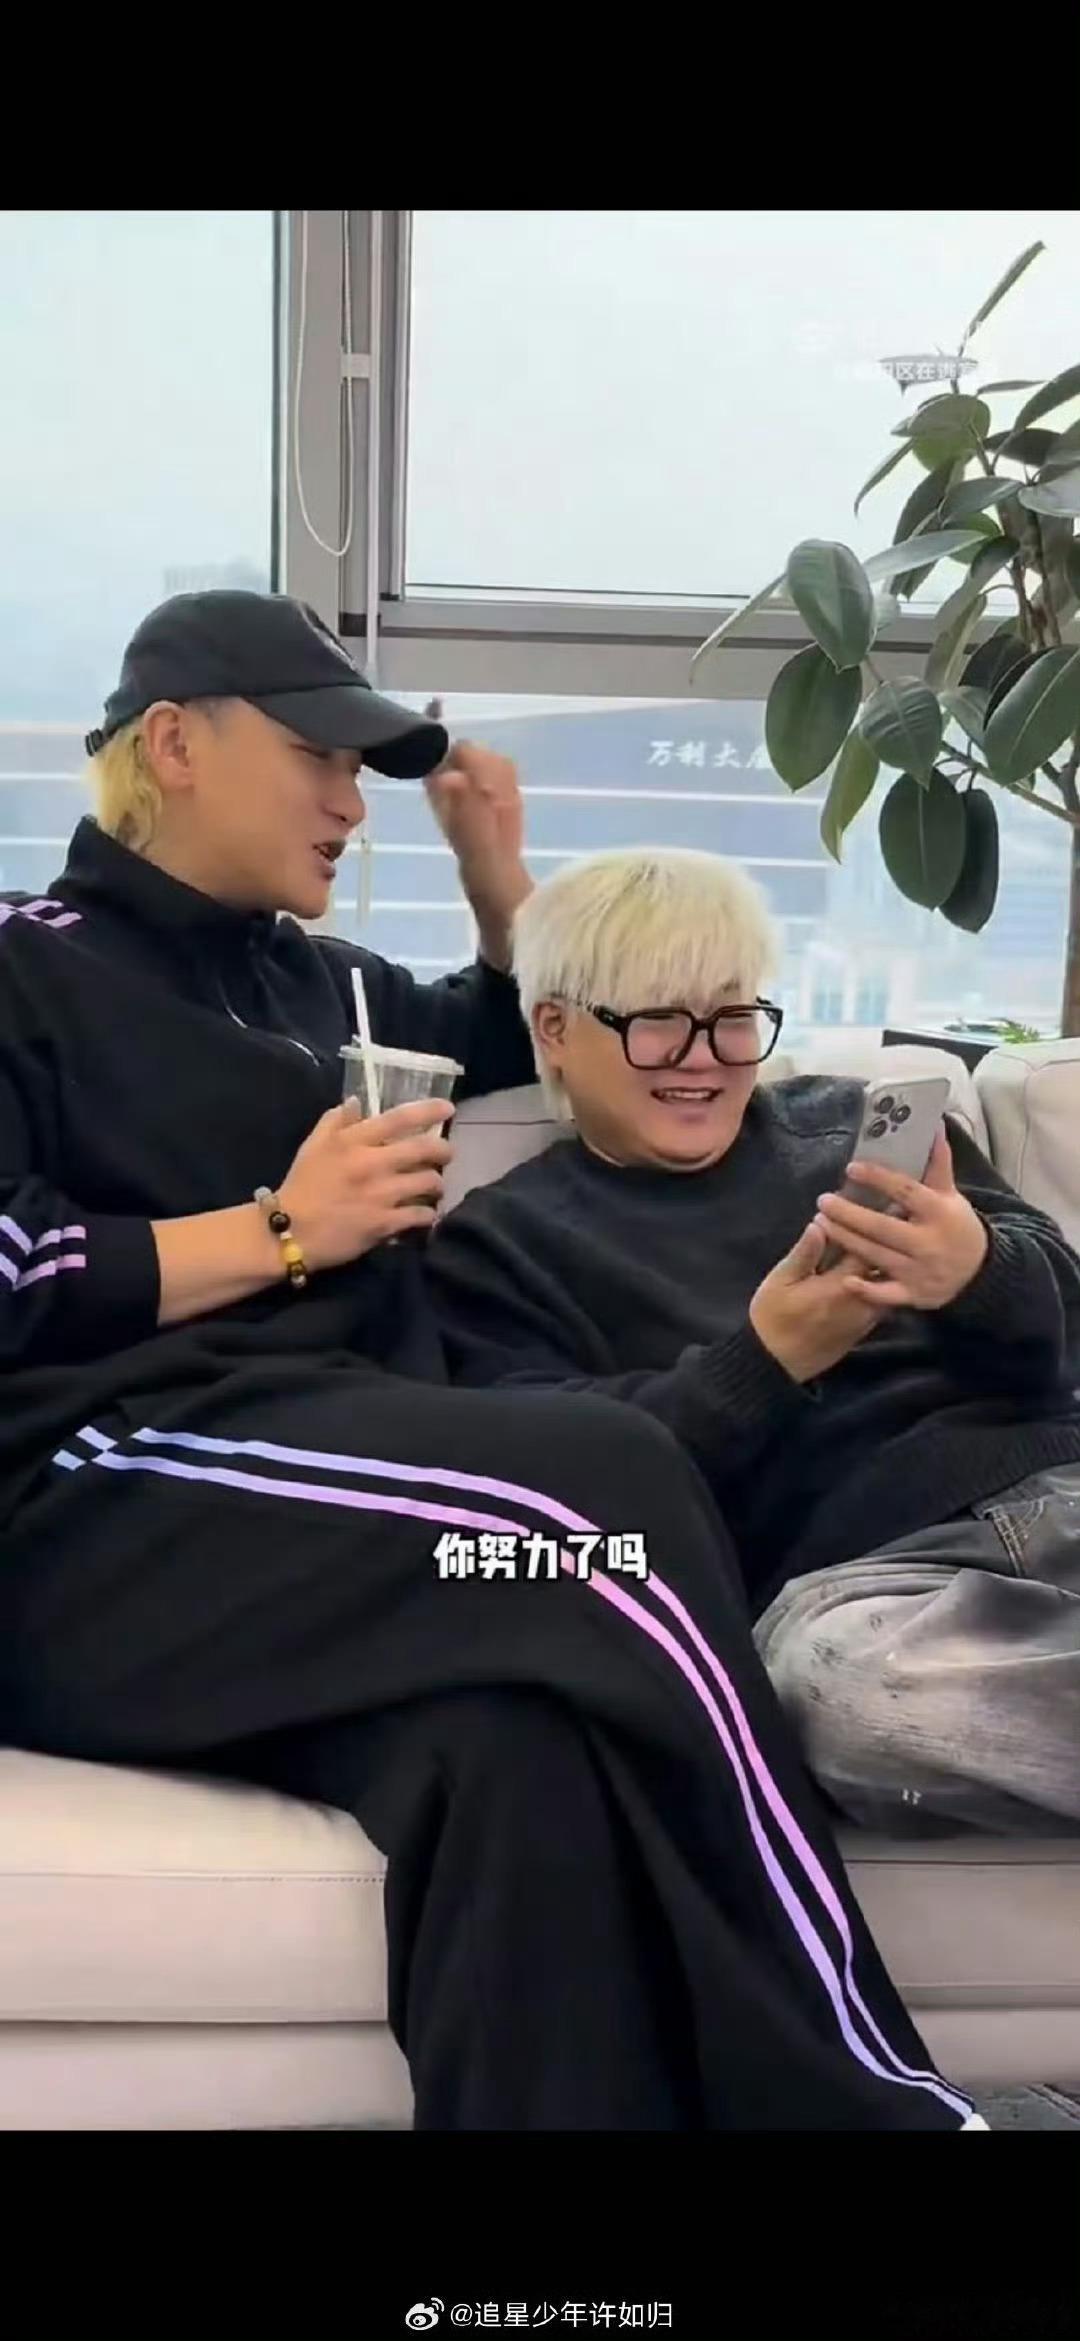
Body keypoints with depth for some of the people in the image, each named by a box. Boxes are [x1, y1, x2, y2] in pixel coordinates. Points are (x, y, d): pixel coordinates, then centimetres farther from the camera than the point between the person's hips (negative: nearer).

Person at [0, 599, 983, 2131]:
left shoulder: (320, 983, 30)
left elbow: (528, 1043, 48)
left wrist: (500, 876, 29)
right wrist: (283, 1230, -2)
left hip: (325, 1473, 6)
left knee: (518, 1737, -36)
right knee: (597, 1485, -34)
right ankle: (861, 2092, -30)